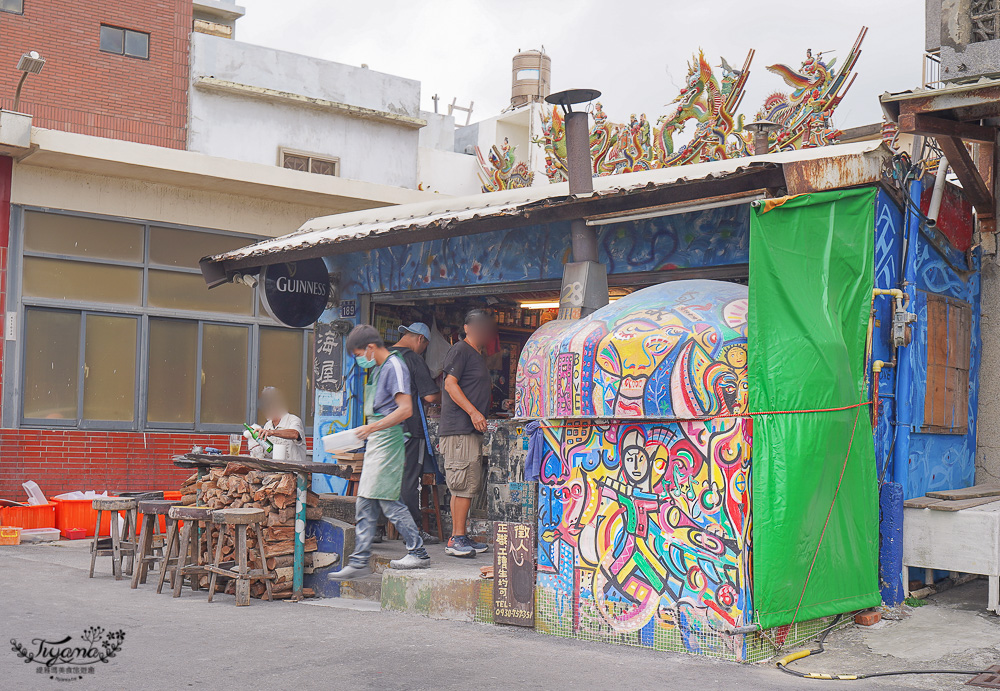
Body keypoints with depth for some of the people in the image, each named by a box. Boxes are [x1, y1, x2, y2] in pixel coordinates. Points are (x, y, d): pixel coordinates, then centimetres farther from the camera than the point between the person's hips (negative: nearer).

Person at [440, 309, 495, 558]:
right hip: (458, 429, -10)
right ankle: (456, 539, -9)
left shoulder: (478, 355, 24)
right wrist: (473, 412, -22)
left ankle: (460, 538, 14)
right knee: (464, 485, -11)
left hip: (471, 430, 10)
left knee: (470, 486, 10)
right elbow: (450, 383, -15)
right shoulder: (460, 350, -6)